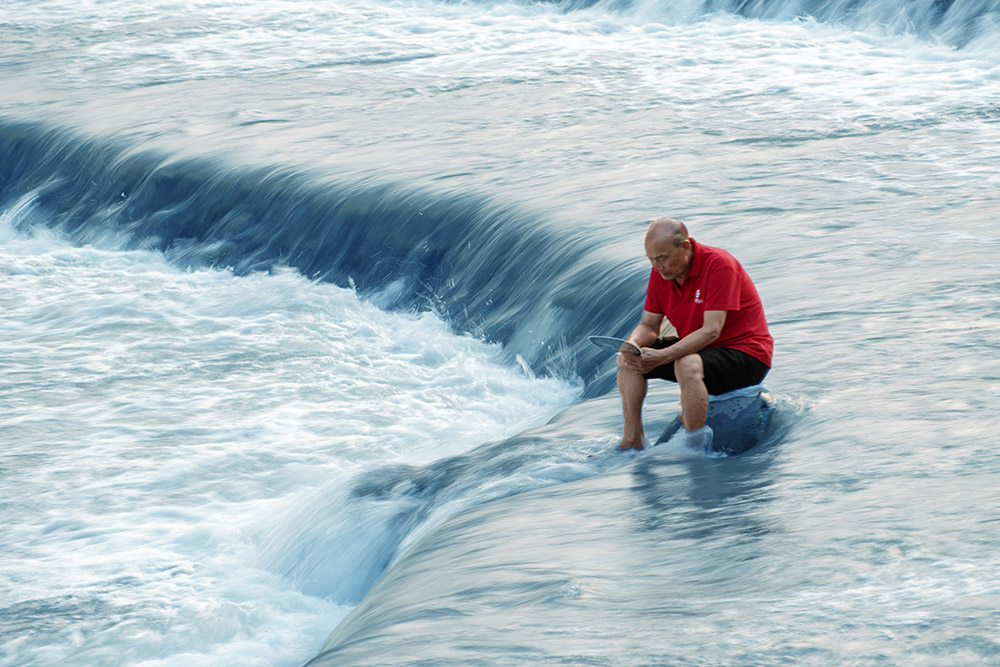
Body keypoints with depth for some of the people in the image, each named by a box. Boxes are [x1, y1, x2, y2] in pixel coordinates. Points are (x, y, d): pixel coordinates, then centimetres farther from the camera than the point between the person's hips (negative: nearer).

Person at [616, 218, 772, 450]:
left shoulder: (719, 264, -24)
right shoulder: (661, 272, -2)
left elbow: (711, 331, -29)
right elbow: (649, 326, 3)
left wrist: (663, 356, -38)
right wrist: (632, 345, -21)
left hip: (745, 354, -8)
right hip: (695, 348, 8)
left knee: (687, 365, -37)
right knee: (628, 359, -3)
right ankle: (633, 439, -3)